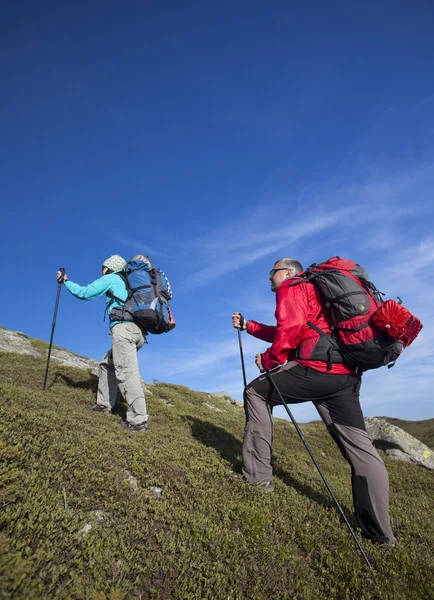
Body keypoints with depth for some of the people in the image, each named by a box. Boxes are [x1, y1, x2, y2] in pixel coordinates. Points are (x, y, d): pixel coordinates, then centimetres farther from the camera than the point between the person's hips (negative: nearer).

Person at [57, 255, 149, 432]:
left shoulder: (111, 278, 10)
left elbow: (83, 293, 9)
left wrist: (66, 281, 23)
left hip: (124, 327, -9)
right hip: (139, 332, 9)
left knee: (126, 372, -13)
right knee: (107, 364, 21)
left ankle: (138, 420, -16)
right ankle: (104, 404, 23)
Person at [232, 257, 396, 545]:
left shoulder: (291, 288, 5)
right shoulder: (314, 291, 33)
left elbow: (290, 329, -14)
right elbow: (285, 332, 36)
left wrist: (268, 360, -2)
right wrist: (247, 325, 38)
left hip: (315, 368, -9)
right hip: (346, 375, 9)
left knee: (256, 392, 7)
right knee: (359, 446, 9)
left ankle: (257, 475, 7)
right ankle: (380, 531, 14)